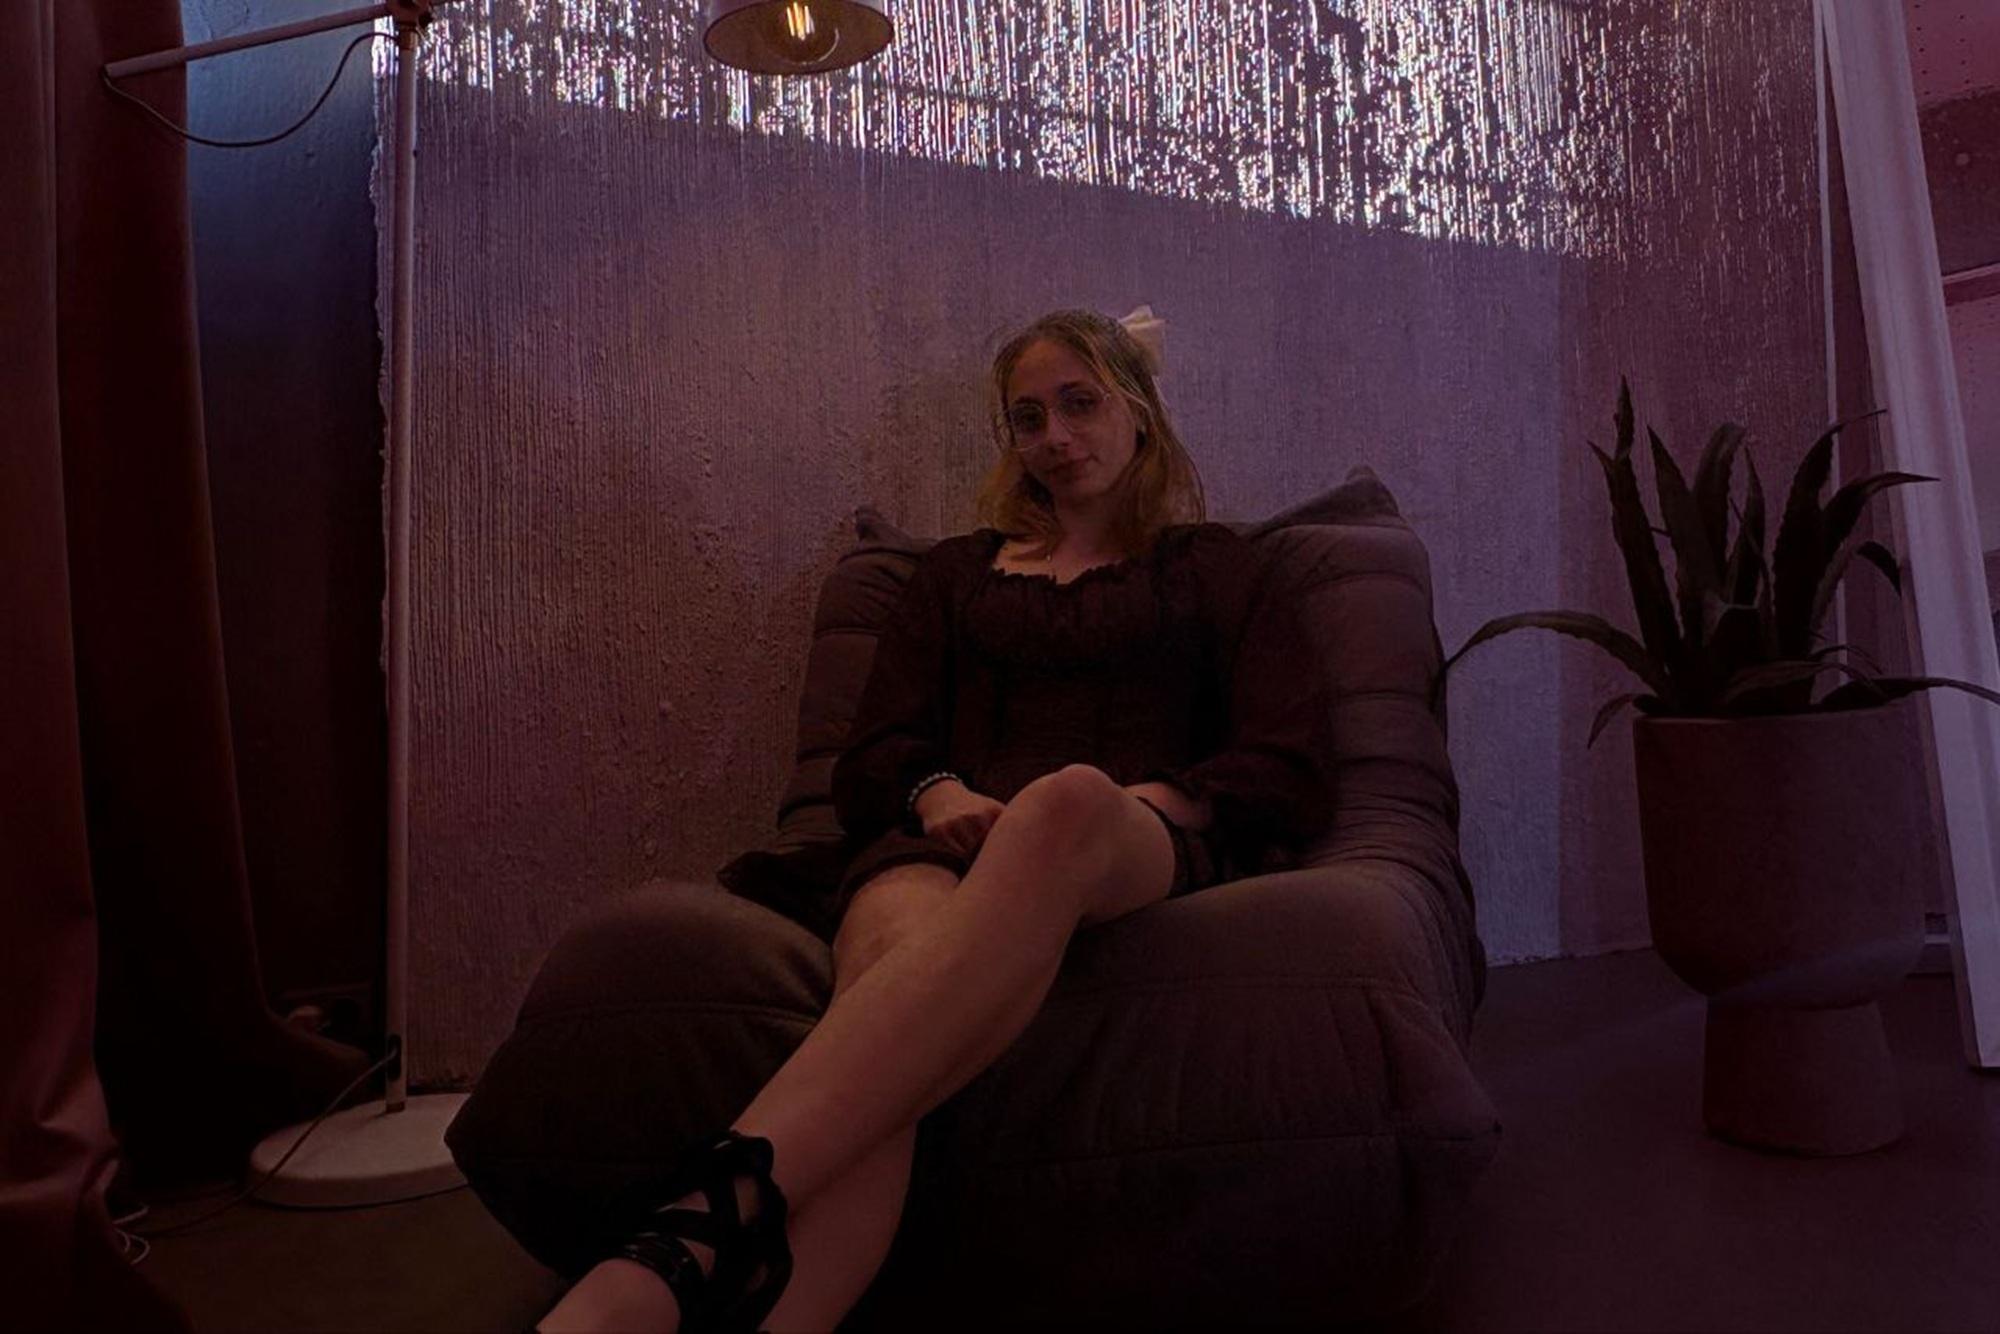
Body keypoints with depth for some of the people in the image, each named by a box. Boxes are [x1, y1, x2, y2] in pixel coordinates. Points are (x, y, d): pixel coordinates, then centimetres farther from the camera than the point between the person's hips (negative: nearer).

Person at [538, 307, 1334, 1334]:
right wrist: (935, 793, -6)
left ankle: (703, 1229, -54)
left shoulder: (1208, 565, 25)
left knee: (1070, 799, -41)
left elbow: (1290, 768, 10)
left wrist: (1145, 804, -9)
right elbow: (869, 761, 19)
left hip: (1150, 852, -1)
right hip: (959, 840, 2)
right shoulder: (958, 568, 30)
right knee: (894, 946, -38)